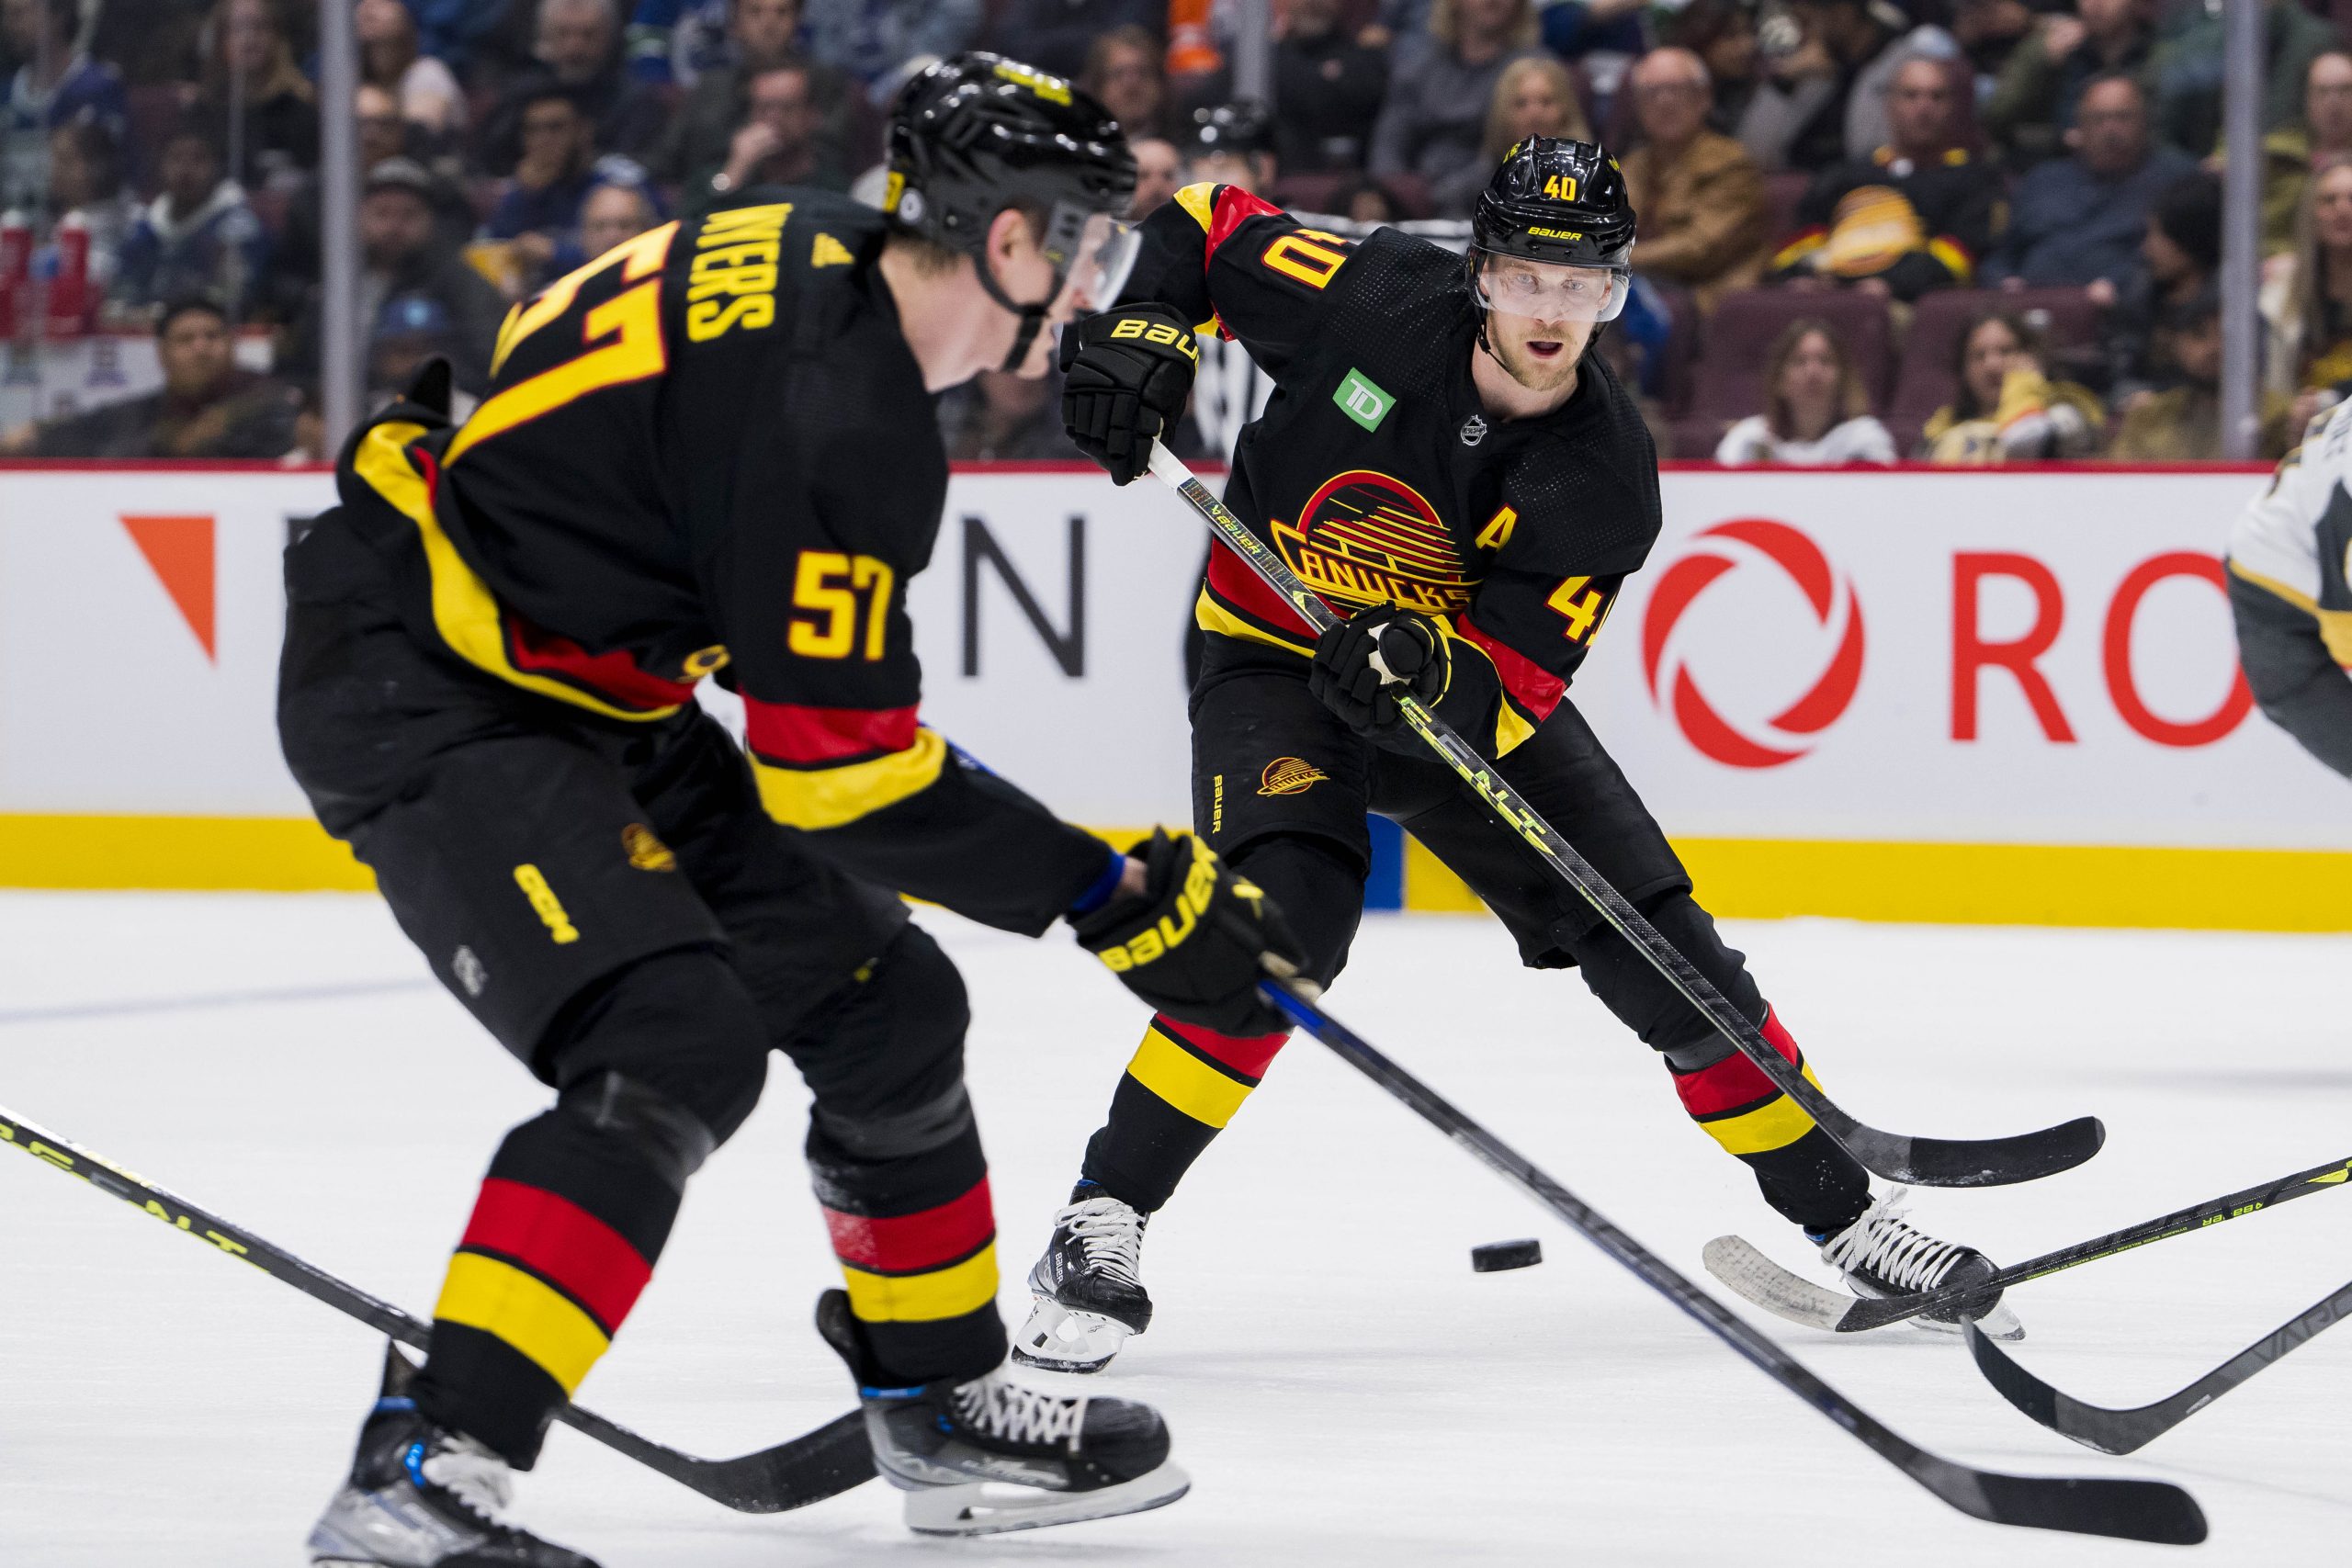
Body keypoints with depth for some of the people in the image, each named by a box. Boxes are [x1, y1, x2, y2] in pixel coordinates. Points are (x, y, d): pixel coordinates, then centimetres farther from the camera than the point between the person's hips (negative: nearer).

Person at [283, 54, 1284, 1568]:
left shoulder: (832, 255, 3)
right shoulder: (839, 417, -26)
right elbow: (840, 772, -24)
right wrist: (1117, 896, -17)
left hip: (580, 688, 10)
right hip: (422, 699, -10)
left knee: (883, 1000, 13)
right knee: (675, 1045, -27)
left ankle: (946, 1407, 29)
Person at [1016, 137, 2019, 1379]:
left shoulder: (1605, 477, -17)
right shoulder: (1375, 304, -22)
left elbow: (1516, 683, -20)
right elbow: (1202, 228, -7)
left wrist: (1430, 669, -42)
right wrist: (1138, 334, -26)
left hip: (1465, 686, 3)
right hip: (1275, 659, -3)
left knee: (1657, 940, -1)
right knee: (1288, 915, -30)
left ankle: (1842, 1220, 15)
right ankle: (1100, 1227, -23)